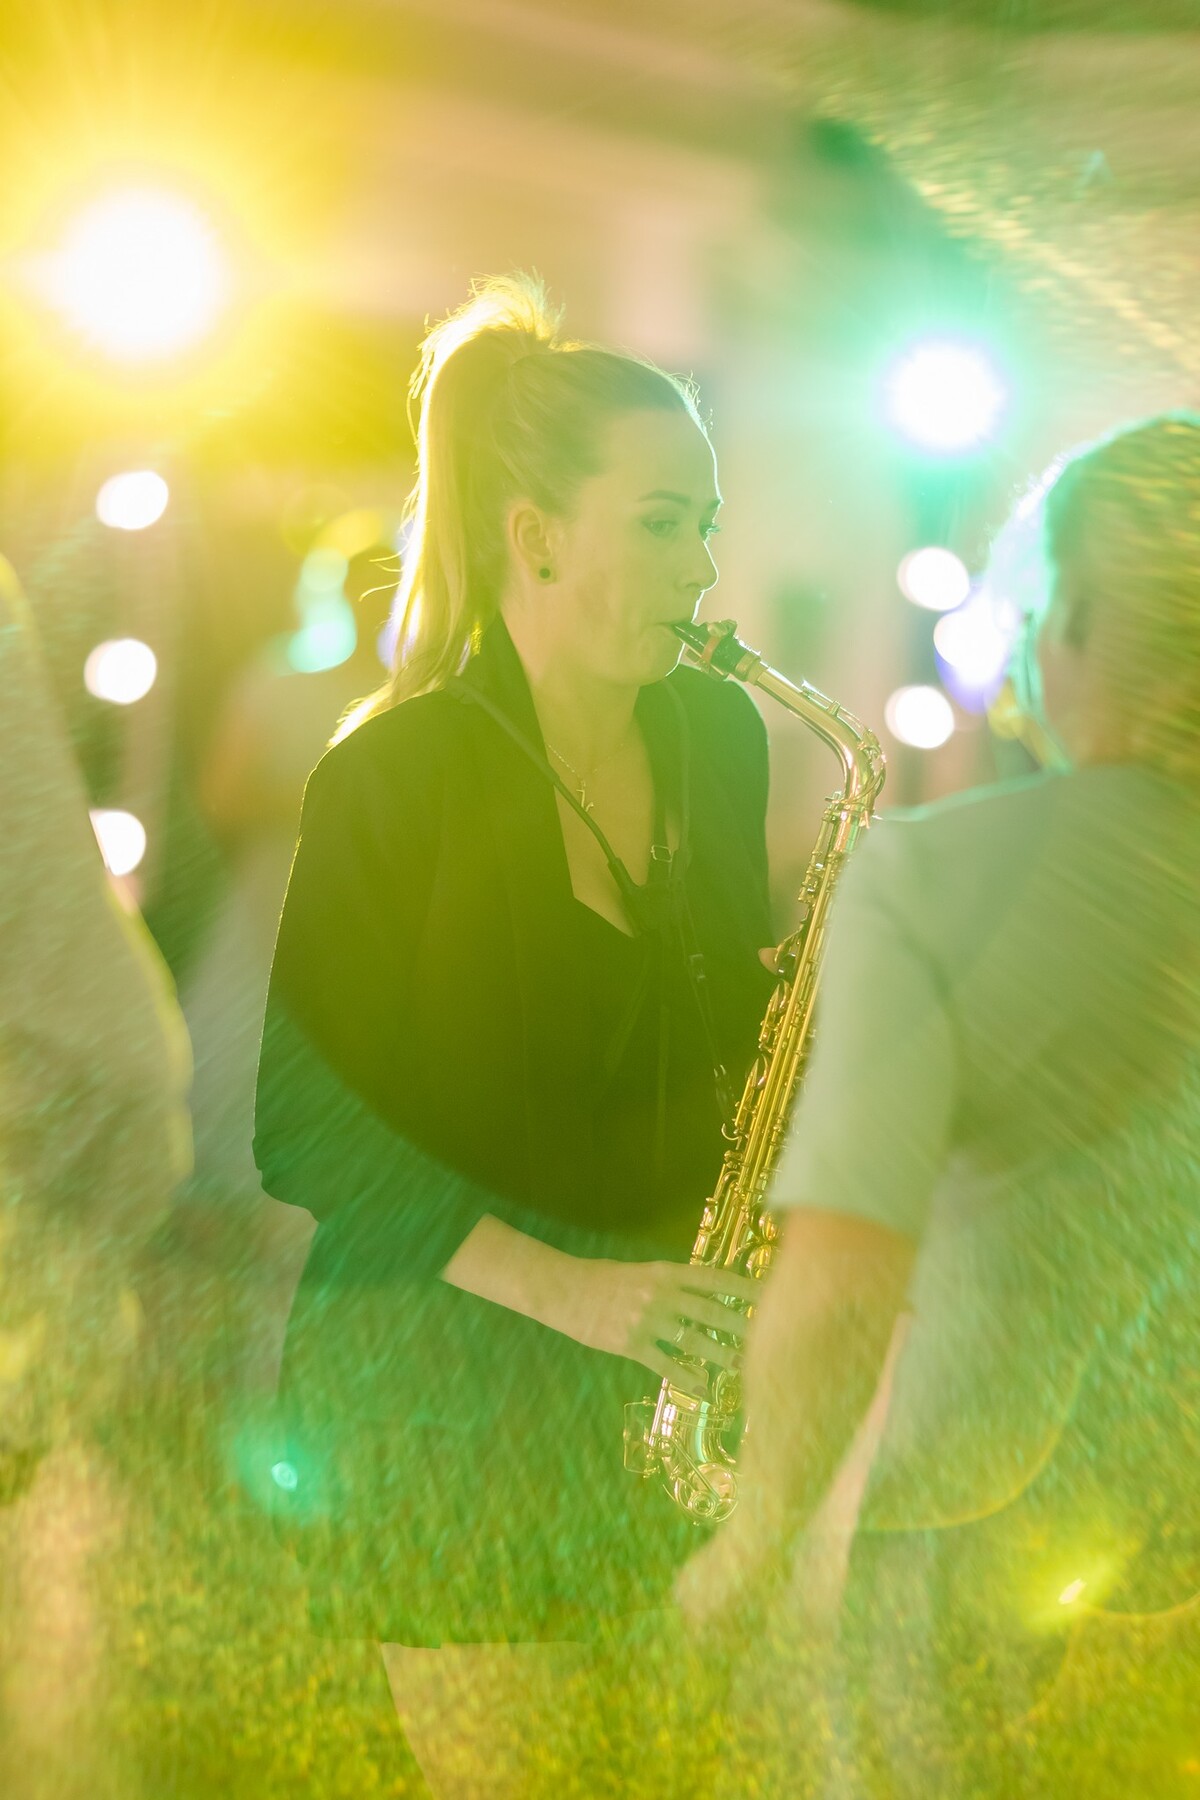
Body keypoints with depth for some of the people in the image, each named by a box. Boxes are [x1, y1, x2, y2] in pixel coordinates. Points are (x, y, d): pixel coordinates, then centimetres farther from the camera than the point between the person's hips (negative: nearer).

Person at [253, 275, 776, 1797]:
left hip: (673, 1327, 5)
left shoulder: (716, 734, 5)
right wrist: (558, 1284, -19)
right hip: (452, 1375, -5)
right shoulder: (396, 774, -13)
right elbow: (295, 1115, -14)